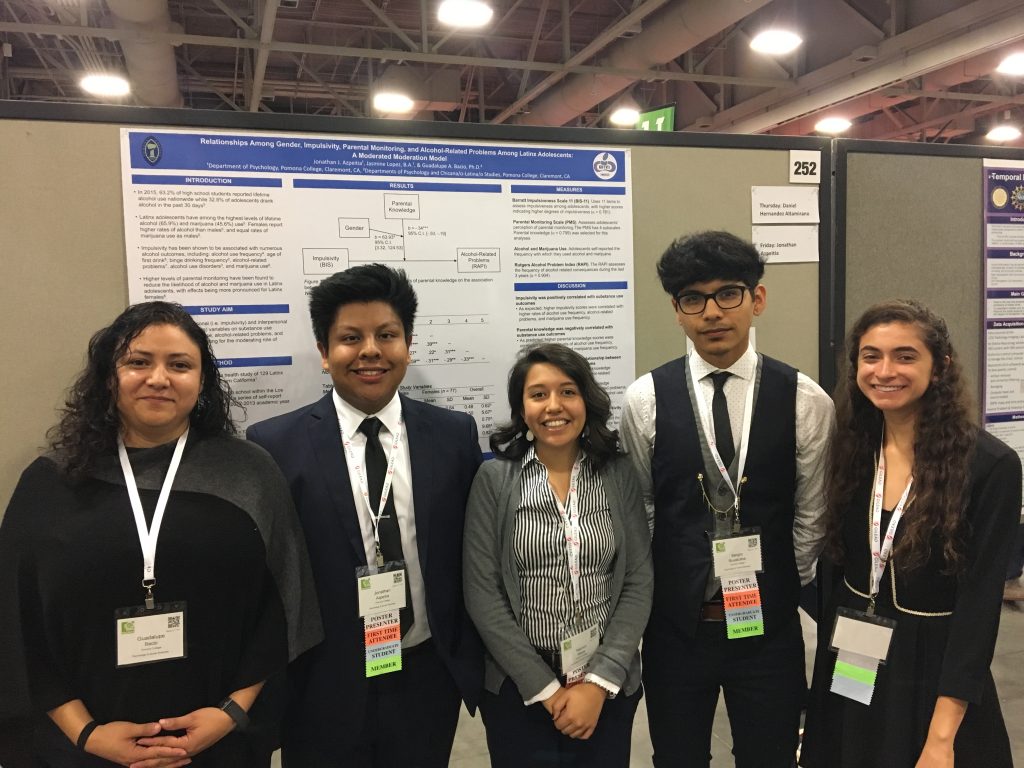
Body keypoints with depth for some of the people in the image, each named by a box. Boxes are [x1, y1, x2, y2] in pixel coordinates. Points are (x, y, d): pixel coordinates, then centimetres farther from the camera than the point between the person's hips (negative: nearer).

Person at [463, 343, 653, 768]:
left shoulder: (618, 475, -2)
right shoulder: (494, 478, -7)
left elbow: (639, 583, -3)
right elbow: (482, 594, -8)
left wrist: (600, 682, -11)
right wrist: (545, 688, -11)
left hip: (610, 687, 1)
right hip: (518, 689, -1)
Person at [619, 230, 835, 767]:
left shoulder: (804, 400, -6)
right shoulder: (646, 399, -7)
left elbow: (810, 516, 2)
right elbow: (638, 510, 1)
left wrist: (780, 592, 4)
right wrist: (657, 596, 4)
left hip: (769, 626, 0)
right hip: (674, 626, 0)